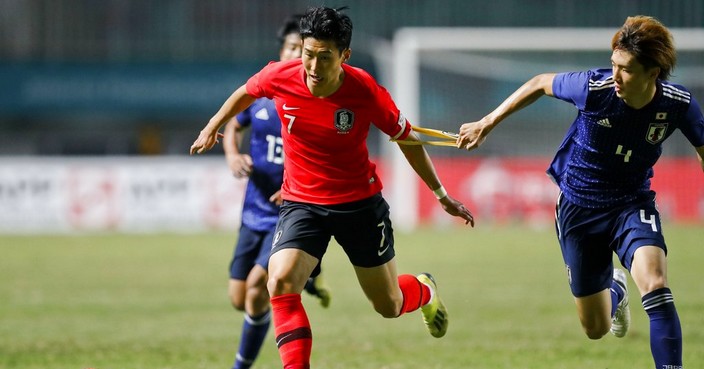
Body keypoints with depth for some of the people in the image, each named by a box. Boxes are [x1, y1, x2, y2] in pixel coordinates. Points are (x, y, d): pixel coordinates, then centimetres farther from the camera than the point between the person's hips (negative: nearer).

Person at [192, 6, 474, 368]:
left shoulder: (366, 92, -20)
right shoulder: (280, 77, -17)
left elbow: (407, 138, -4)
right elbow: (247, 92, 9)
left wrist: (441, 195, 3)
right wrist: (213, 126, 21)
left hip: (360, 202, -1)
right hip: (301, 202, 1)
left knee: (389, 306, 12)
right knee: (280, 284, -26)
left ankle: (424, 291, 50)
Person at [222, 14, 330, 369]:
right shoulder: (259, 93, -1)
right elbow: (233, 127, 18)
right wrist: (233, 156, -5)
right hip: (256, 212, 5)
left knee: (257, 285, -21)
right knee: (238, 299, 7)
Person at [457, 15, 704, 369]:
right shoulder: (593, 88, -25)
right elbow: (540, 84, -5)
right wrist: (487, 123, -1)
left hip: (632, 204, 0)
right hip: (579, 205, 0)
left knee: (655, 284, -31)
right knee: (595, 329, 10)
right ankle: (615, 288, 48)